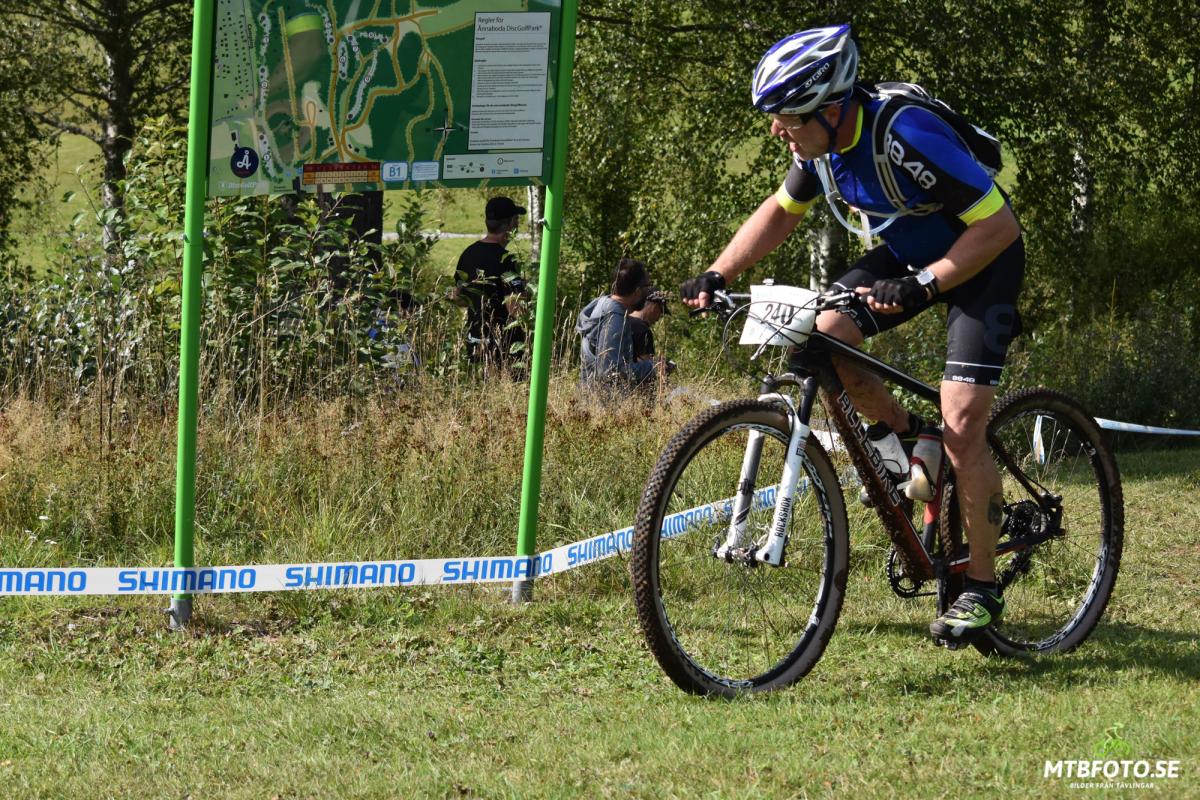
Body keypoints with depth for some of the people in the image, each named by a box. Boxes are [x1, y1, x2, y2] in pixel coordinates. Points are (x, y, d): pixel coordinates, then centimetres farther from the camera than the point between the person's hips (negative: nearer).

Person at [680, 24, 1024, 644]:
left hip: (982, 260, -7)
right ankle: (905, 437, 11)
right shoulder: (819, 141, -12)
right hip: (908, 252, 7)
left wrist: (920, 286, -39)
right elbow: (781, 211, 7)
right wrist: (717, 276, -5)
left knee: (961, 423, -16)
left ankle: (981, 588, -4)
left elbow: (998, 225, -31)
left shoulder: (906, 136, -35)